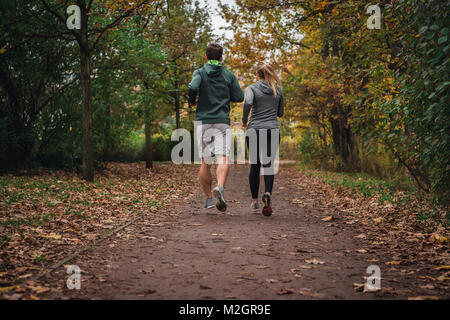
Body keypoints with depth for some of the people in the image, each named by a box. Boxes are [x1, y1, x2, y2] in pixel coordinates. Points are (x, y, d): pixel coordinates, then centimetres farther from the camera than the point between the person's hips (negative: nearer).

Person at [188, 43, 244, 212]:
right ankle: (220, 187, -38)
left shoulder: (200, 73, 3)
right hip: (223, 122, -1)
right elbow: (239, 97, 7)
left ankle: (208, 198, 14)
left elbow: (193, 87, -16)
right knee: (223, 159, -12)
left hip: (204, 121, 1)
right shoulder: (229, 75, 8)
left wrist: (192, 101, 4)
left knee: (205, 163, 11)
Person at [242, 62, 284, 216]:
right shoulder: (278, 90, 10)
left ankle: (255, 201, 14)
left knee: (254, 166, 9)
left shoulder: (252, 88, 0)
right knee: (269, 164, 1)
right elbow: (280, 113, 15)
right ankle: (268, 193, -25)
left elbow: (248, 102, -21)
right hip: (273, 130, 1)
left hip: (254, 130, -1)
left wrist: (244, 120, -7)